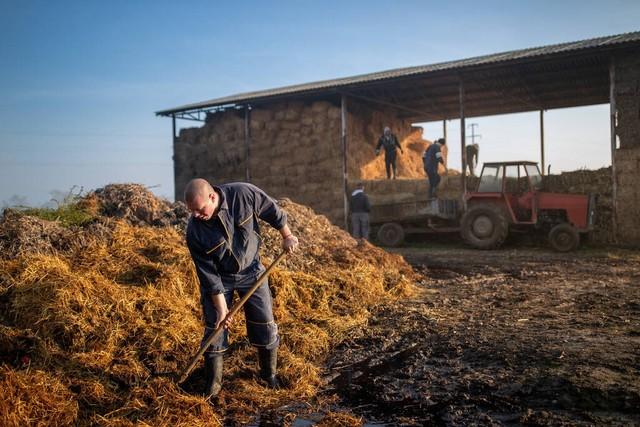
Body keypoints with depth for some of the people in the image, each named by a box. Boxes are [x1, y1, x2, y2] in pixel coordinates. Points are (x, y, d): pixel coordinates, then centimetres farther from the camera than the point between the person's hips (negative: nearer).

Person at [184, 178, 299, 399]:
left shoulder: (243, 194, -27)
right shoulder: (194, 231, -25)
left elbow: (272, 211, -8)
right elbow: (208, 273, -18)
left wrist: (287, 235, 2)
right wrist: (221, 307, -17)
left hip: (250, 270, 1)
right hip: (219, 277, -1)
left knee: (265, 324, 5)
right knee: (214, 328, 0)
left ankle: (269, 374, 27)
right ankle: (212, 385, 19)